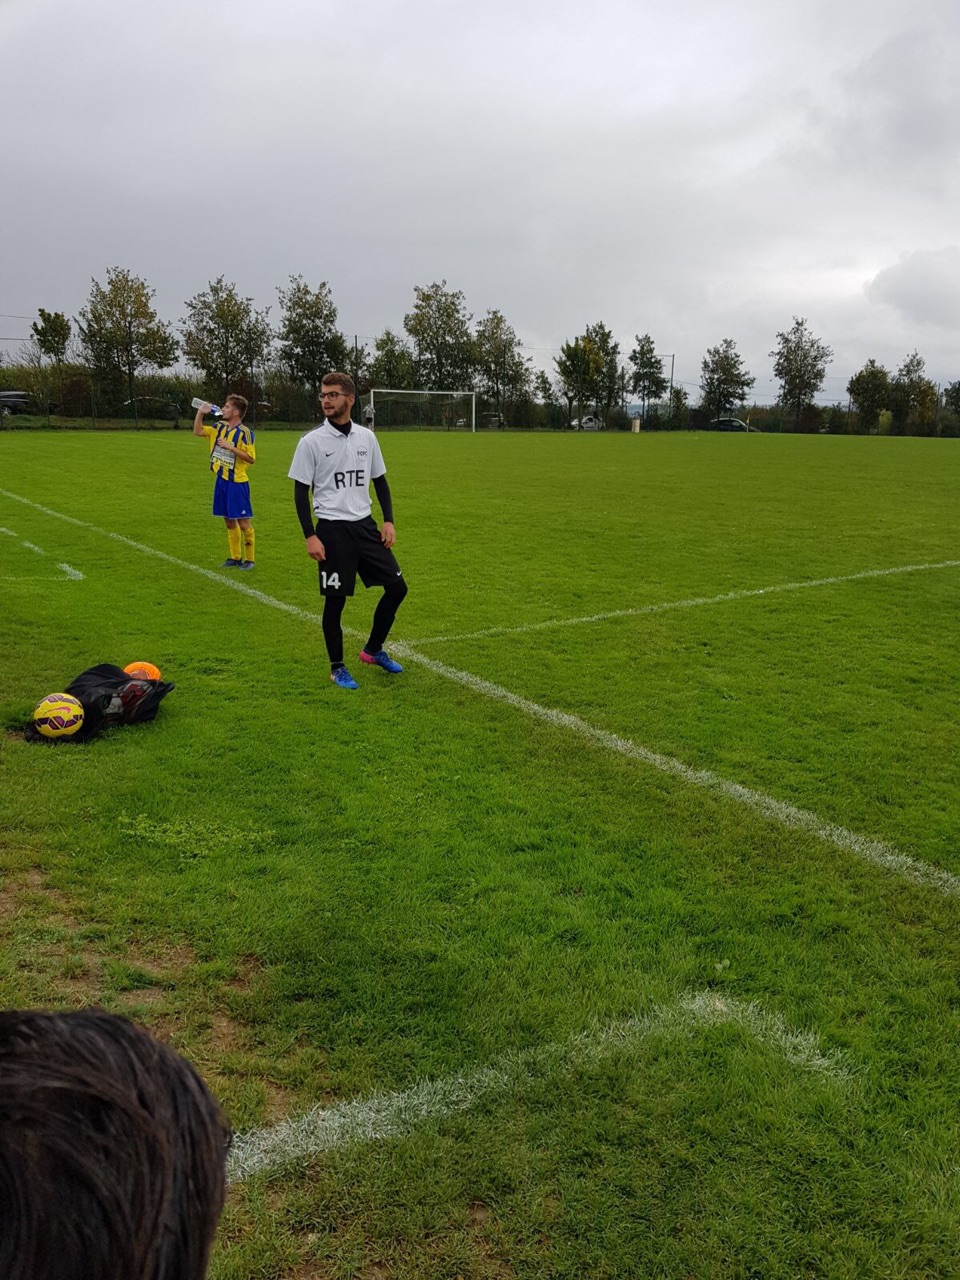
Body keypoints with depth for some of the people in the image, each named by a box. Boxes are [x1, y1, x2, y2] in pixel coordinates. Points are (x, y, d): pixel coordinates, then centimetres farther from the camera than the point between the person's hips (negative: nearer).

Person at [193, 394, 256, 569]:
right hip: (221, 481, 7)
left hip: (237, 483, -7)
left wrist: (230, 447, -22)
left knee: (243, 522, -1)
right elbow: (197, 431, 19)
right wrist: (201, 412, 6)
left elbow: (251, 458, -18)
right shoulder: (220, 427, 8)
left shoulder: (245, 433, -14)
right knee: (229, 522, 13)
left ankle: (249, 559, 8)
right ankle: (235, 557, 22)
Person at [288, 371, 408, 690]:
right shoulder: (311, 441, -6)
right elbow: (301, 491, -4)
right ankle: (337, 668, 17)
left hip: (365, 525, 5)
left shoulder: (367, 437, 6)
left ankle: (373, 649, 24)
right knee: (335, 599, 0)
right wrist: (310, 536, -12)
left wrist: (388, 521, 4)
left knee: (397, 586, 4)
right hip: (332, 530, -4)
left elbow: (380, 482, 15)